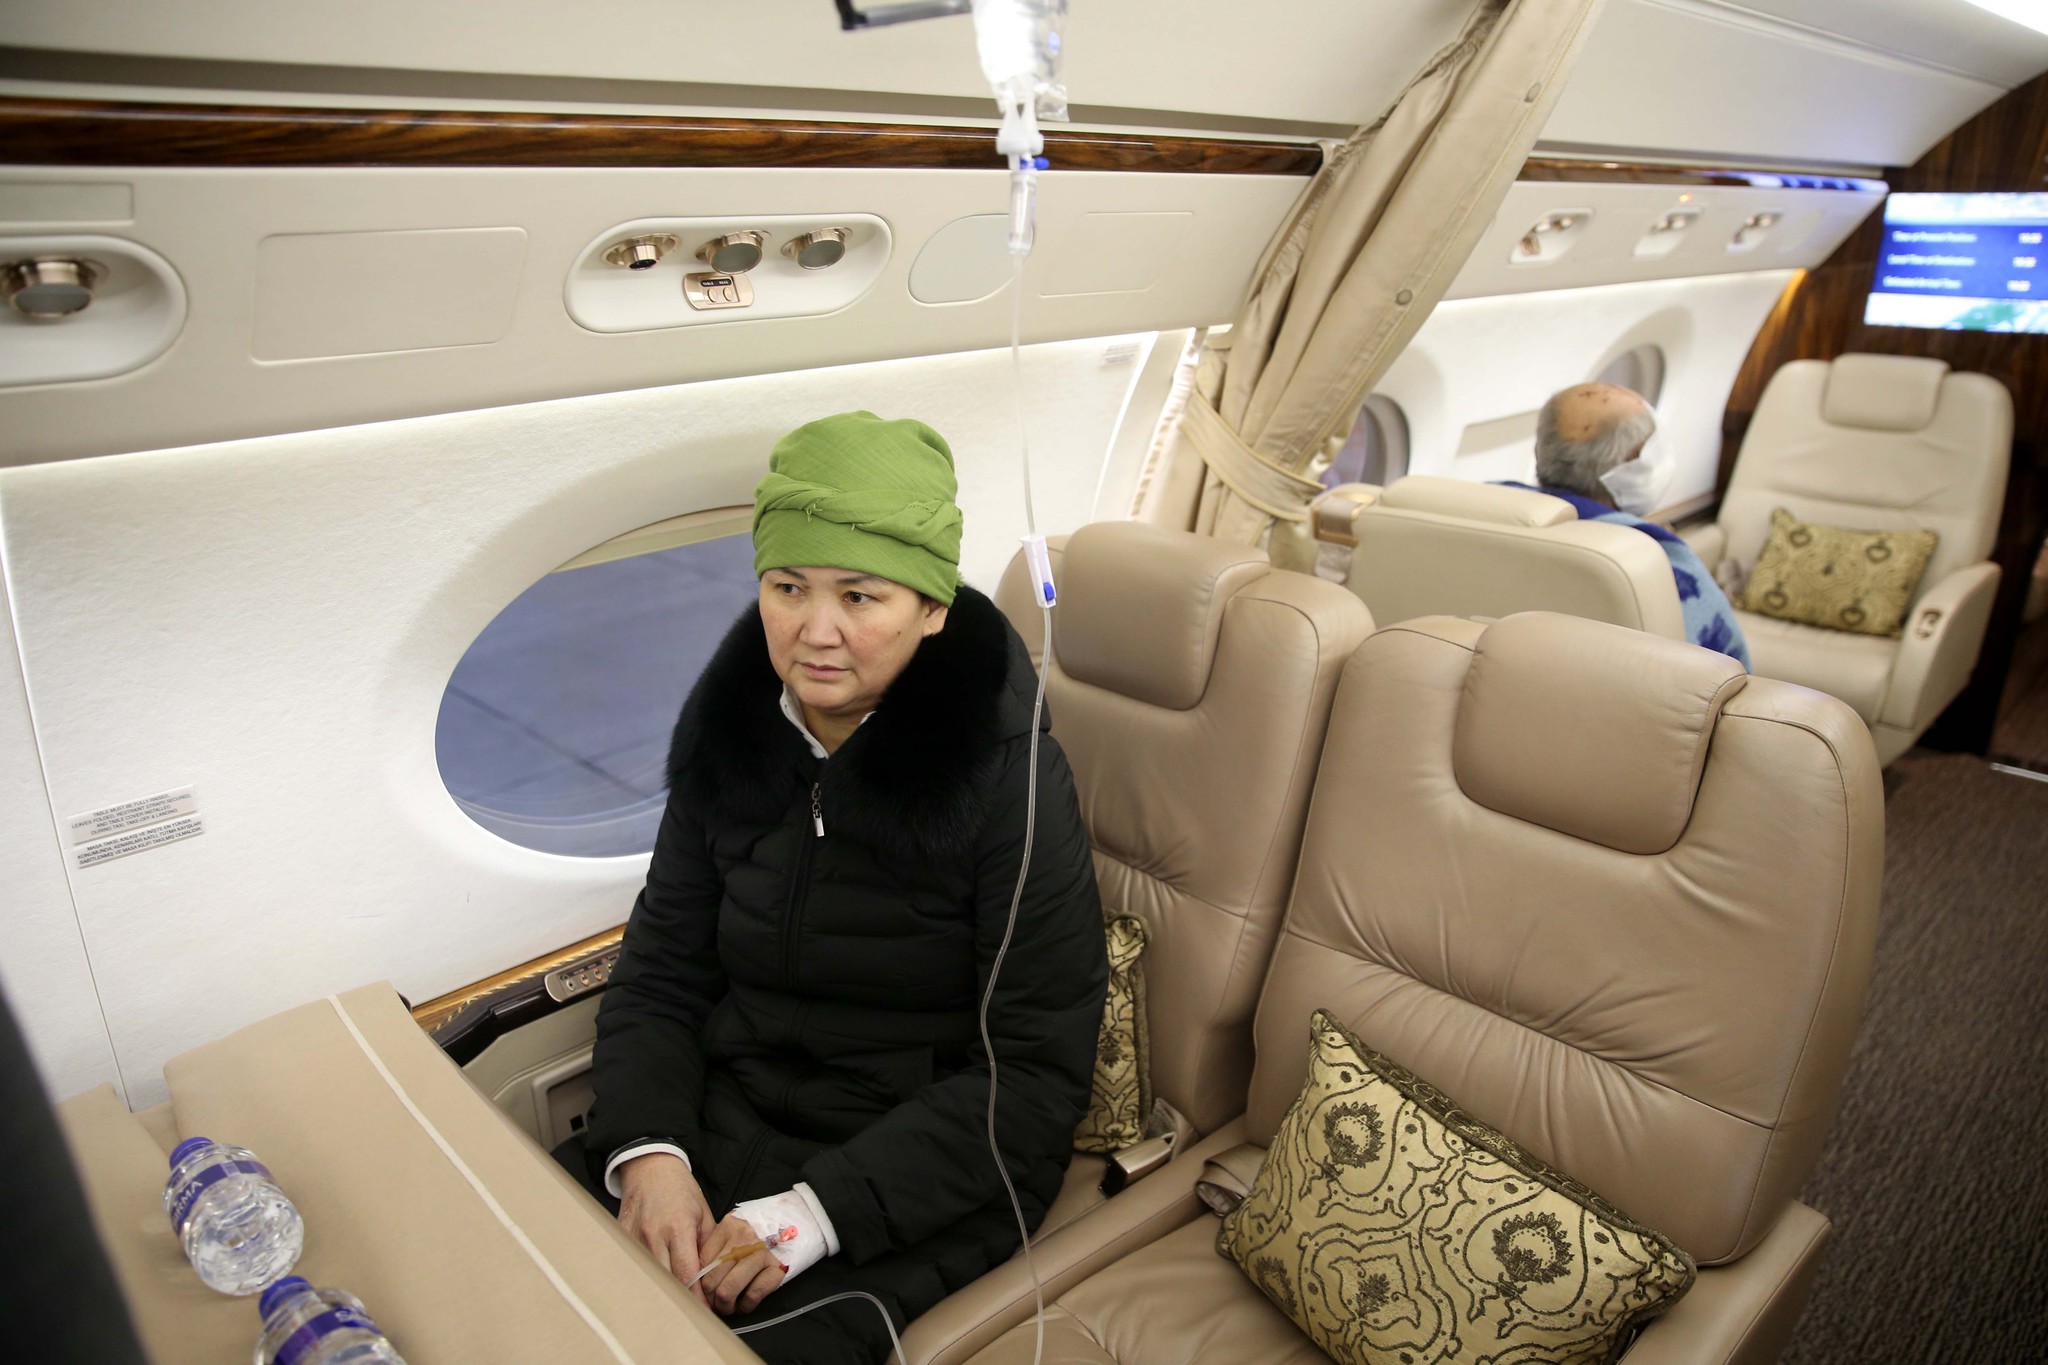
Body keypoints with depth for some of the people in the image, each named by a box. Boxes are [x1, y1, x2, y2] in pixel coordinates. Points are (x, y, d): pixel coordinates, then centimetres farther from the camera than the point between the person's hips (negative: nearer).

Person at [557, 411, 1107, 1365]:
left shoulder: (1007, 775, -17)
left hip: (921, 1178, -4)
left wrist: (817, 1211, -21)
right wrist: (649, 1151, -14)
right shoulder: (732, 735, 0)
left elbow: (1038, 1072, -15)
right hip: (723, 1125, 5)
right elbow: (659, 973, 4)